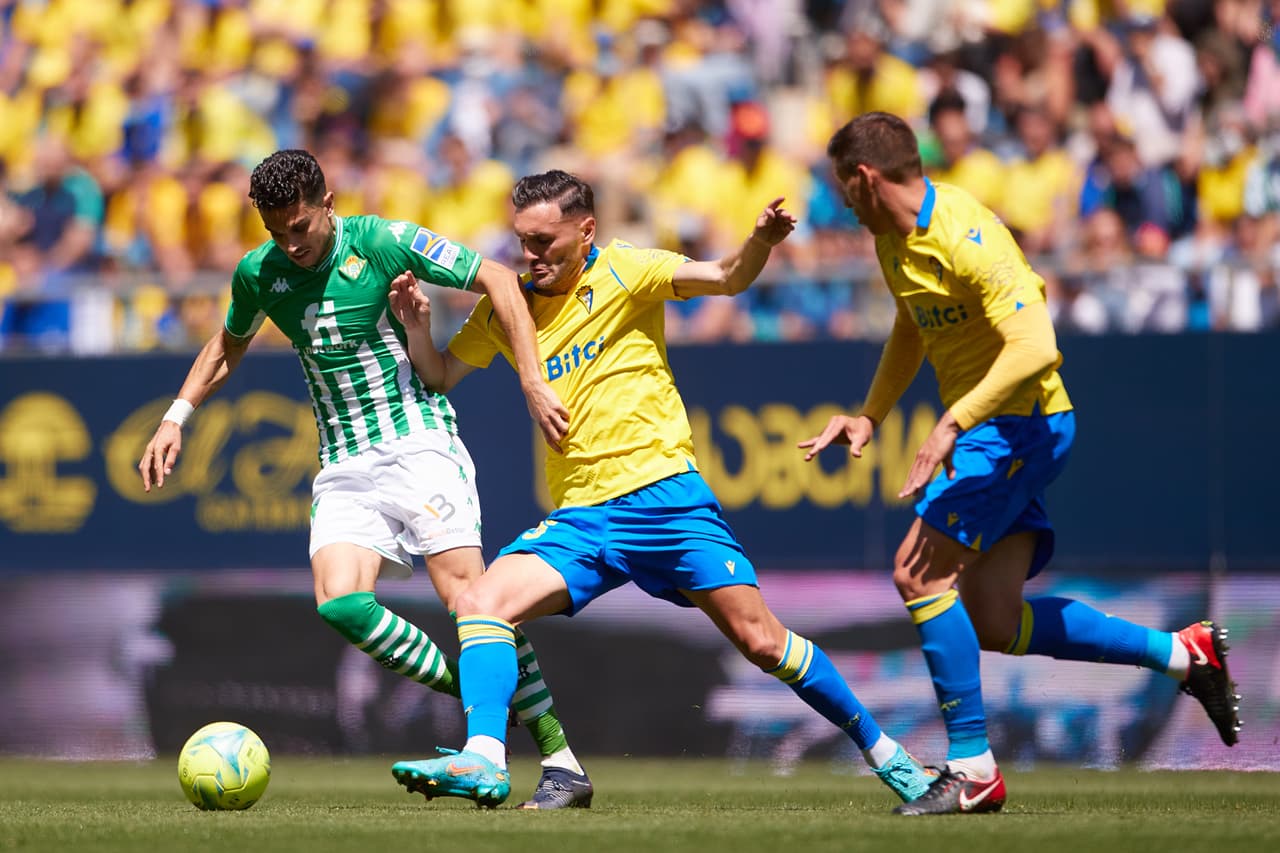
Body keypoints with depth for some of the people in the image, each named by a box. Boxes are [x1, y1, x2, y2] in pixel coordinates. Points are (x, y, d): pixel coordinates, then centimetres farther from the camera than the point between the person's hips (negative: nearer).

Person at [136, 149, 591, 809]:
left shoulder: (383, 242, -9)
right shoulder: (257, 274, 5)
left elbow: (496, 280, -5)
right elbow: (229, 345, 27)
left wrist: (533, 382, -13)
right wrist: (176, 417, 17)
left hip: (418, 440, -4)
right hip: (344, 466, 4)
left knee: (465, 591, -19)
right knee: (341, 603, -21)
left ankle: (559, 757, -14)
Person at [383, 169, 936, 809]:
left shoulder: (623, 272, -4)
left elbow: (727, 278, -15)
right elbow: (440, 377, 20)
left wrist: (760, 242, -37)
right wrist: (417, 327, -1)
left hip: (663, 493, -4)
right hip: (580, 516, 4)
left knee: (761, 641, -4)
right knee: (480, 604, -18)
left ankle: (881, 750, 12)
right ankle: (483, 762, -25)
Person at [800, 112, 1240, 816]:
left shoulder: (964, 237, -22)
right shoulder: (894, 240, 9)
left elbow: (1035, 348, -30)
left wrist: (952, 424, -33)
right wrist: (869, 416, 19)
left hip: (1019, 423, -10)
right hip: (989, 433, 10)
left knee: (918, 571, -17)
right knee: (996, 625, 3)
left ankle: (971, 769, -13)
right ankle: (1184, 653, 13)